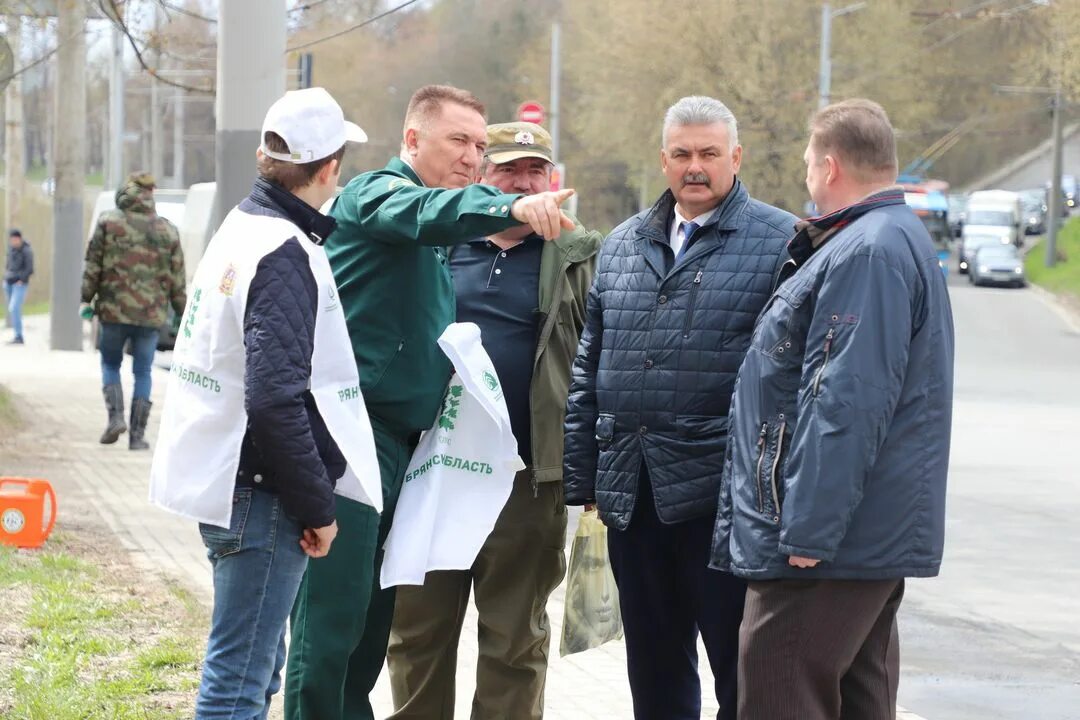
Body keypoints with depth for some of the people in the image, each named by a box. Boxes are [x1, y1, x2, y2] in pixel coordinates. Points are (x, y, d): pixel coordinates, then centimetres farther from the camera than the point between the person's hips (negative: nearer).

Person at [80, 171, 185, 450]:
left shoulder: (108, 222, -4)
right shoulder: (168, 230, 1)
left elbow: (93, 265, -3)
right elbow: (177, 278, 5)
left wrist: (86, 299, 6)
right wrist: (181, 312, 14)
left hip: (114, 311, -1)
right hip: (151, 313, 1)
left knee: (110, 363, 17)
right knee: (143, 372, 9)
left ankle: (115, 415, -4)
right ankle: (137, 434, 7)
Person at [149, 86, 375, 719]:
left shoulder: (241, 228, 11)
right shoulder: (286, 255, -17)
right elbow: (275, 399, -24)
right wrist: (317, 507, -17)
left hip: (218, 476, 10)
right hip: (262, 498, -10)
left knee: (255, 667, 18)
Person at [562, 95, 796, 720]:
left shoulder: (781, 241, -2)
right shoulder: (623, 246, 15)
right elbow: (589, 369, 17)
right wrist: (584, 480, 11)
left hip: (725, 499, -5)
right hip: (633, 498, 6)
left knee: (740, 670, 0)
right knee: (654, 668, 14)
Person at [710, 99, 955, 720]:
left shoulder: (868, 254, -17)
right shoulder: (901, 239, 19)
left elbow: (844, 404, -24)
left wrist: (807, 534, -24)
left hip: (826, 550, -11)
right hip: (880, 540, 11)